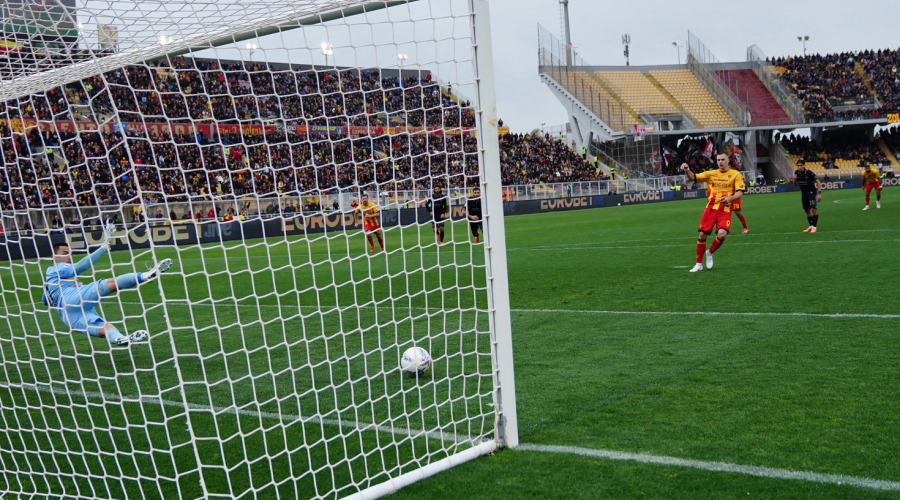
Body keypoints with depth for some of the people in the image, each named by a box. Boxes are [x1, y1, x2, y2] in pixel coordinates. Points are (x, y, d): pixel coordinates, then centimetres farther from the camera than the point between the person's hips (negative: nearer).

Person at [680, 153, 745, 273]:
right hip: (711, 208, 2)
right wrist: (687, 169, -9)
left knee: (722, 234, -21)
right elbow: (693, 178, 11)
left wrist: (730, 198, -24)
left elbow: (740, 193, -4)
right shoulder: (711, 174, 12)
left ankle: (710, 253, 10)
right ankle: (699, 264, 11)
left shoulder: (735, 174, 4)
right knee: (703, 235, -3)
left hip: (725, 210, -2)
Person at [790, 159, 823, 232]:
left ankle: (814, 226, -8)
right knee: (807, 210, 11)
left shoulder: (809, 173, -21)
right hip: (803, 193, 6)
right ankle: (811, 226, 20)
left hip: (811, 192, -6)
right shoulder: (796, 173, -3)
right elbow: (796, 184, 9)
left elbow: (818, 182, -17)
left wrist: (819, 193, -25)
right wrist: (794, 180, -14)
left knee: (814, 209, -13)